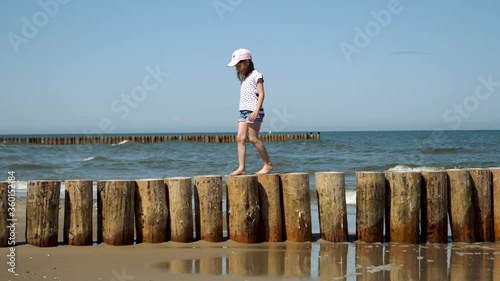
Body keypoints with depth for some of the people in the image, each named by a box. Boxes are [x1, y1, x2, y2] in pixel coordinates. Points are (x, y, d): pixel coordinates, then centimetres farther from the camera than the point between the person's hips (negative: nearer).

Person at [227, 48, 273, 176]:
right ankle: (241, 167, -7)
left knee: (253, 138, -8)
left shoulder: (256, 76, -5)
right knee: (240, 138, -4)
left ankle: (268, 164, 4)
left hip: (254, 111, -8)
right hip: (243, 111, 8)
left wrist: (256, 111, -22)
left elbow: (261, 94, -12)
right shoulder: (243, 78, 20)